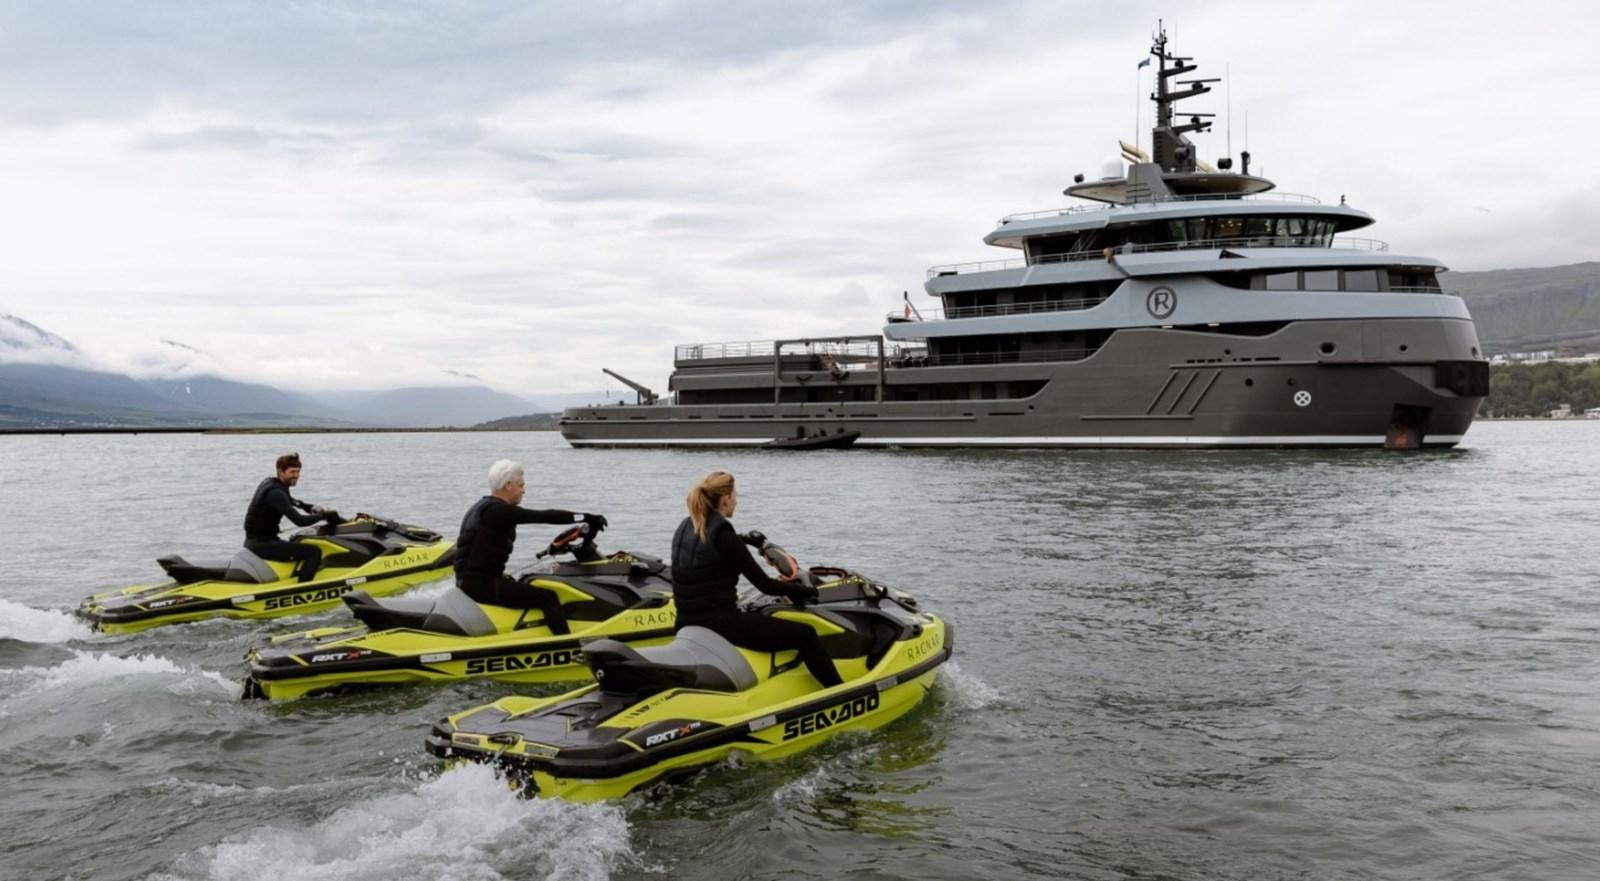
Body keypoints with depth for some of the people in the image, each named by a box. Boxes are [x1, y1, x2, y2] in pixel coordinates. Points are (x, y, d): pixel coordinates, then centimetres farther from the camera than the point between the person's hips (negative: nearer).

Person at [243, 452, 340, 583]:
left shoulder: (269, 483, 10)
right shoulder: (275, 492, -20)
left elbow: (289, 500, 32)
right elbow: (299, 520, -27)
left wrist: (309, 507, 19)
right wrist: (324, 515, -15)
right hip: (262, 544, -10)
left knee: (300, 546, 32)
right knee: (314, 552, -17)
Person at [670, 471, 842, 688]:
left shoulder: (685, 528, 7)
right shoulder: (722, 534, -16)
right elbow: (764, 584, -14)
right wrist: (804, 591, -1)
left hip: (688, 622, 10)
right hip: (720, 623, -10)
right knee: (805, 635, -5)